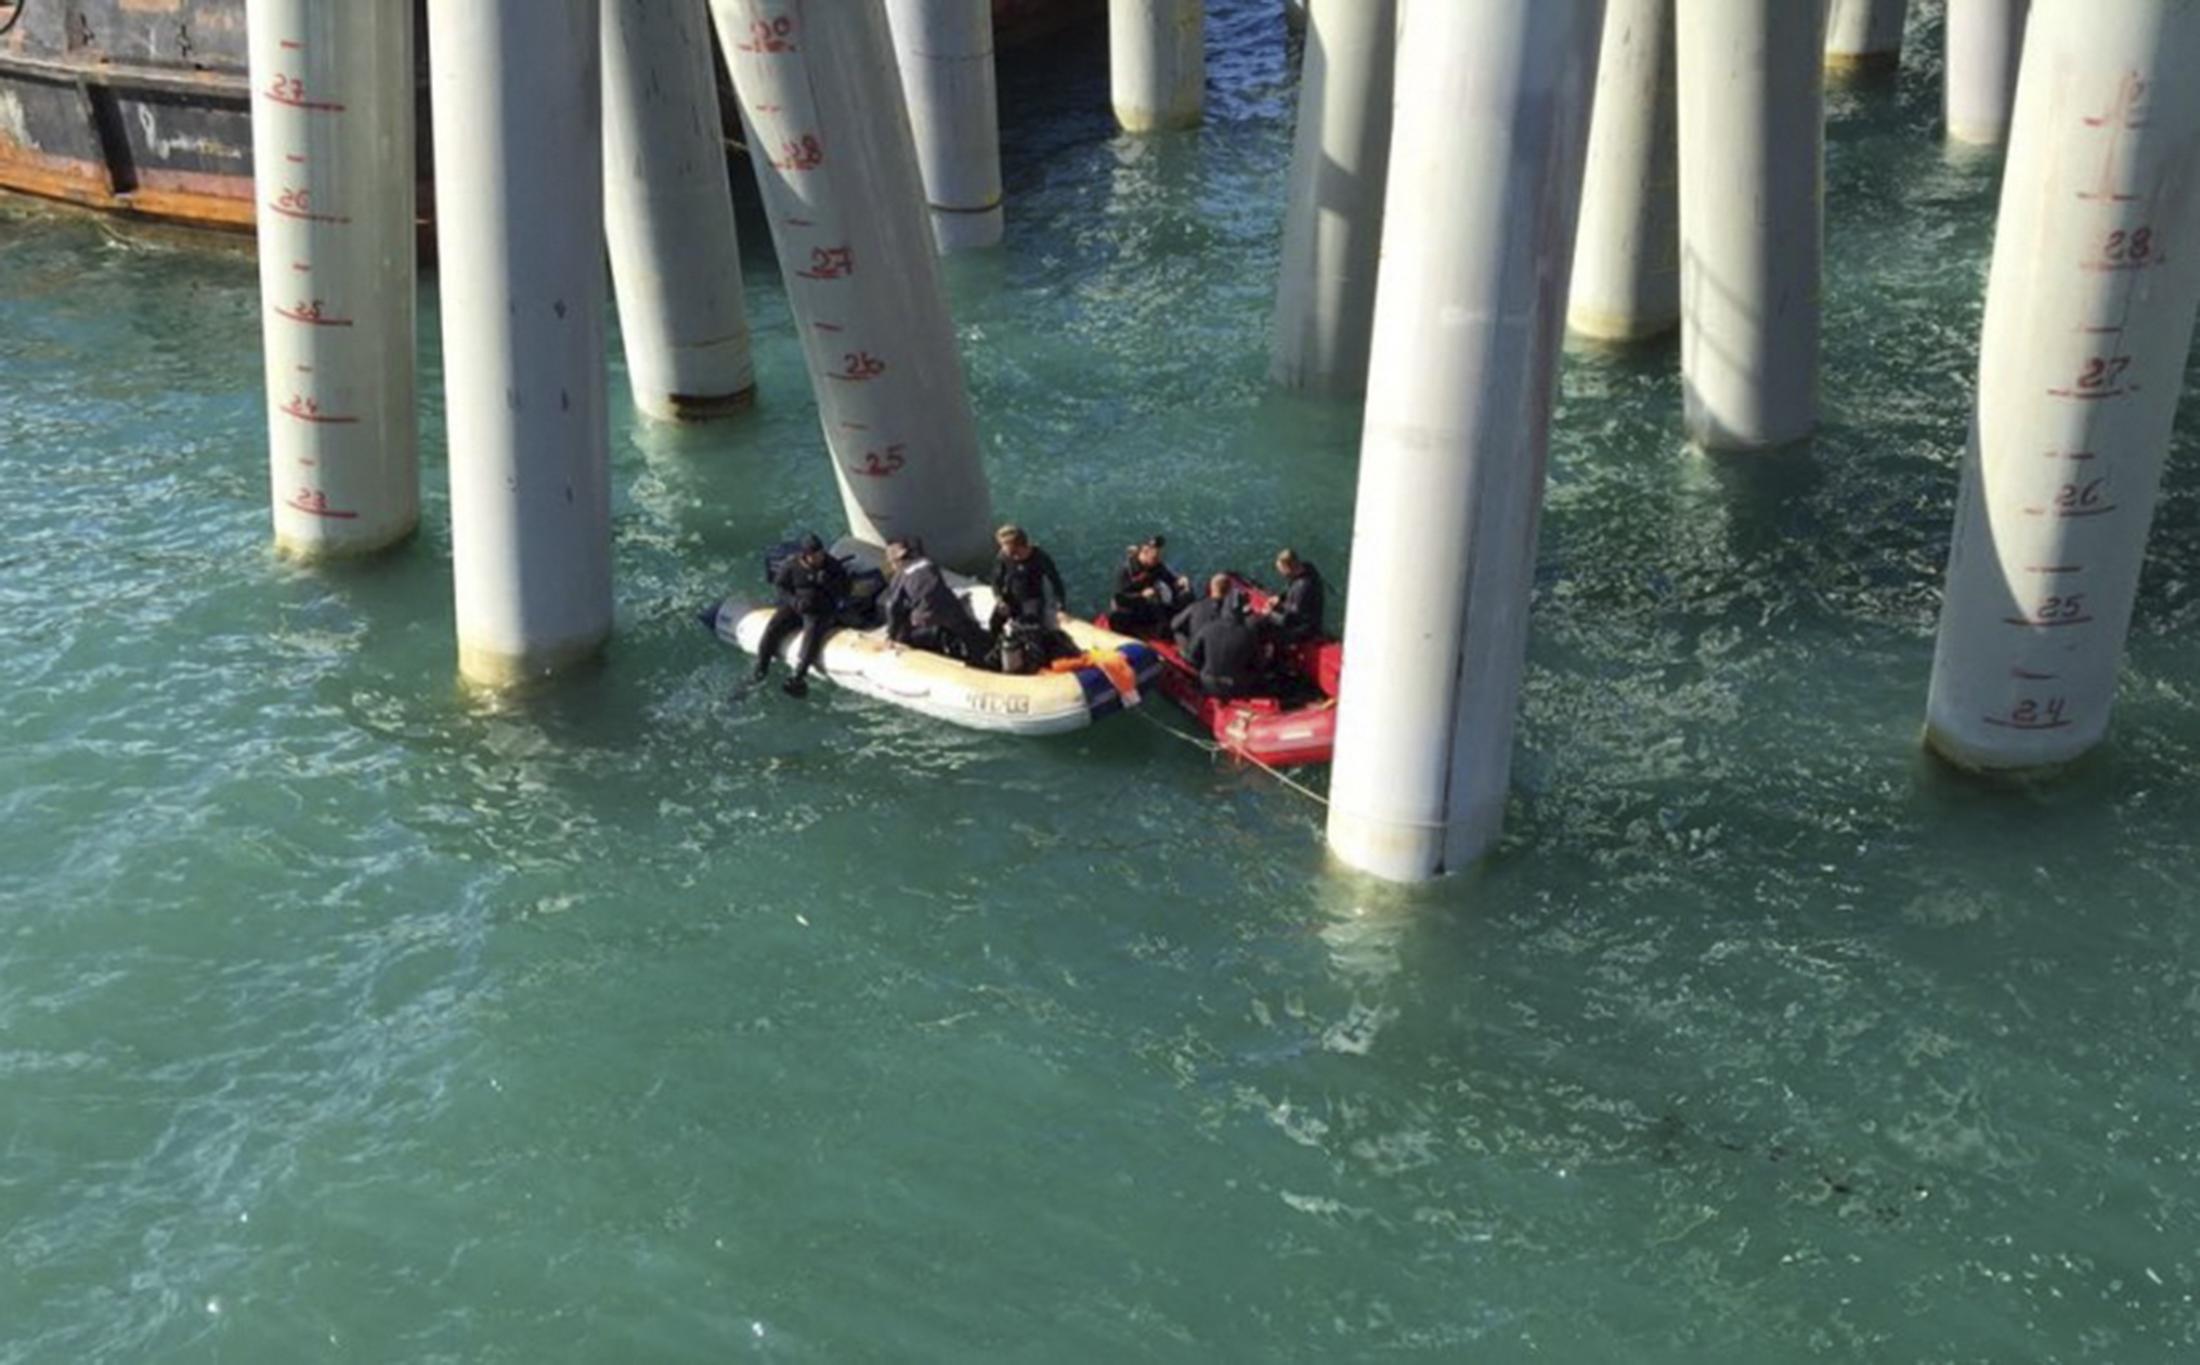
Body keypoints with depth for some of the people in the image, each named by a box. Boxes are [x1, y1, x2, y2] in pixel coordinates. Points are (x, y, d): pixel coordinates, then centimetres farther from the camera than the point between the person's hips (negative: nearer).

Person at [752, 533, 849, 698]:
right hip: (794, 606, 2)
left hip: (821, 610, -2)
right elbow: (780, 587, 1)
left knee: (812, 631, -33)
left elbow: (844, 591, -1)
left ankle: (799, 676, -41)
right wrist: (795, 602, -17)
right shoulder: (791, 564, -2)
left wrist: (827, 583, -21)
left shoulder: (832, 566, -1)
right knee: (773, 628, -21)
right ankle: (761, 670, -9)